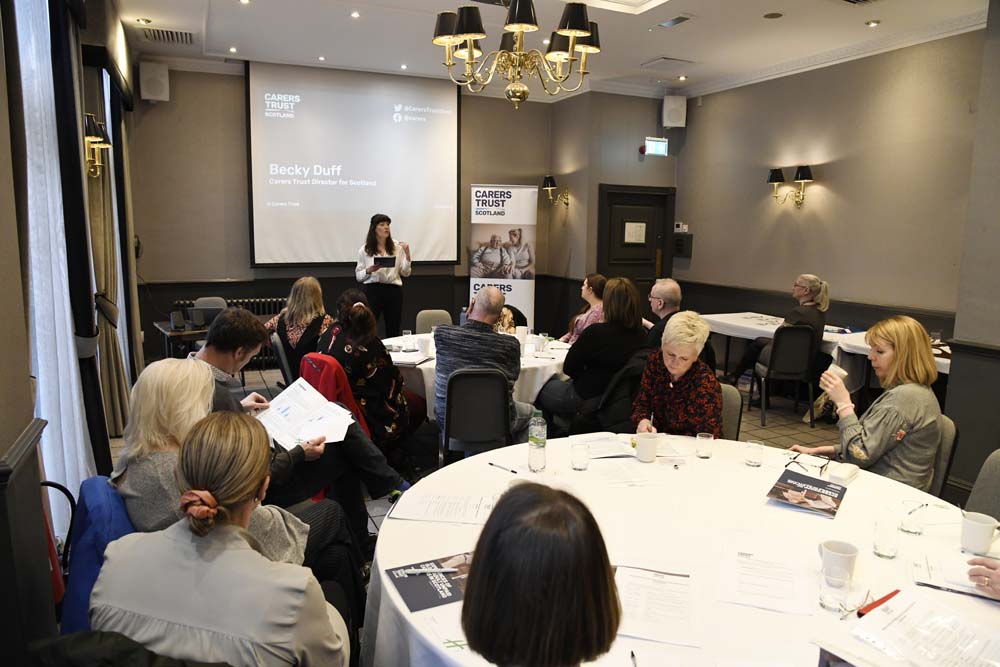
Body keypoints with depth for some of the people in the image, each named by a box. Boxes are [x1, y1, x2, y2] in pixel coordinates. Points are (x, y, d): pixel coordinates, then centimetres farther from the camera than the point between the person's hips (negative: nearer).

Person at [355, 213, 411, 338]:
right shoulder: (364, 250, 3)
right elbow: (358, 276, 5)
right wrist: (369, 270, -15)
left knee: (393, 332, 7)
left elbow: (405, 273, 5)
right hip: (372, 291, -2)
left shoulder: (397, 247, 7)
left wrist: (407, 254, -8)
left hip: (394, 291, 2)